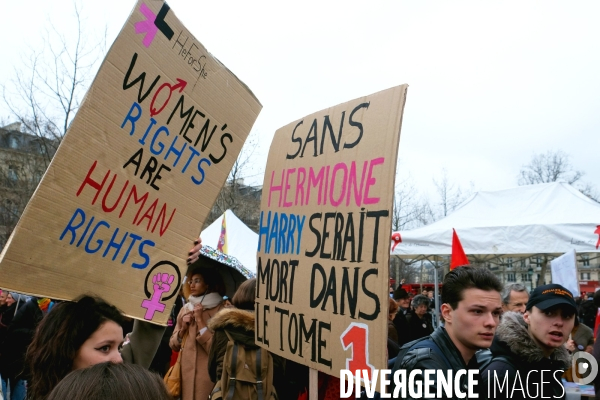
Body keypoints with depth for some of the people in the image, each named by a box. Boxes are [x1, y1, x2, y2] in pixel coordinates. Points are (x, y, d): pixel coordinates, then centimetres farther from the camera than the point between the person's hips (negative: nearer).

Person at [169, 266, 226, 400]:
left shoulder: (221, 310, -9)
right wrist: (183, 328, -5)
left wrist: (200, 320, -15)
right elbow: (173, 345, 12)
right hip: (185, 371, 5)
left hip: (208, 373, -5)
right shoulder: (185, 309, 9)